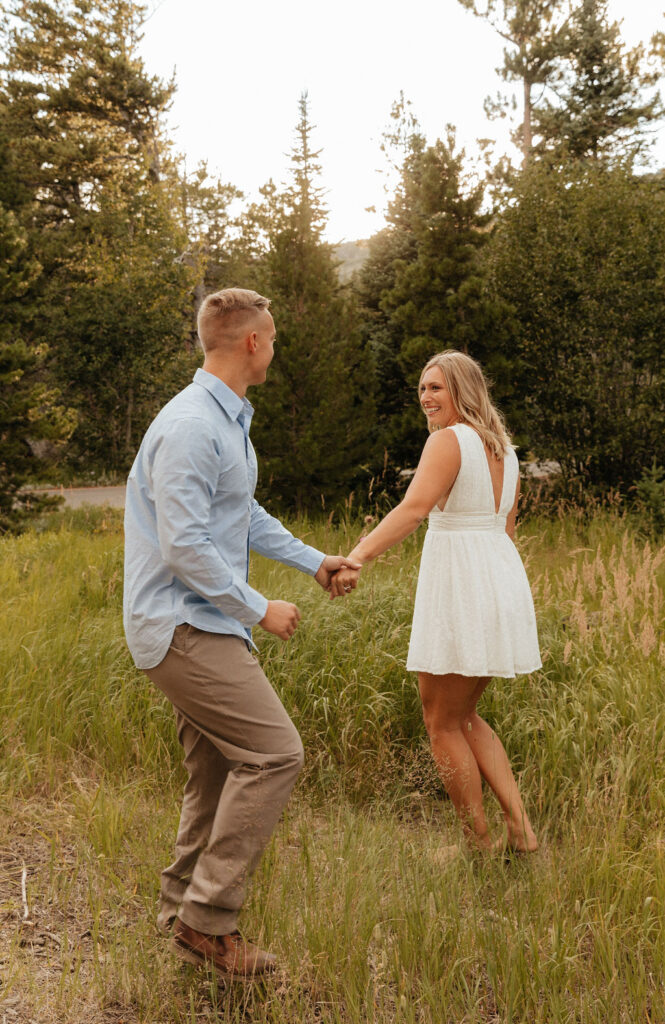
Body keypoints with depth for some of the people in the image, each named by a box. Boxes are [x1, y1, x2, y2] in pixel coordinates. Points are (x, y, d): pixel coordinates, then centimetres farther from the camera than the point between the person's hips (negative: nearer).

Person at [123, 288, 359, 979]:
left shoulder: (230, 421, 16)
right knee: (273, 752, -14)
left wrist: (313, 561, 31)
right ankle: (208, 918, -5)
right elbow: (184, 545, -22)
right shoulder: (190, 427, -18)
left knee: (218, 773, 13)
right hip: (182, 625, -10)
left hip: (205, 624, 10)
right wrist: (259, 610, -15)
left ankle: (184, 913, 24)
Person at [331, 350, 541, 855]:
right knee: (465, 716, 21)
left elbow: (413, 508, -28)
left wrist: (357, 557, -37)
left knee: (442, 723, 7)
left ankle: (480, 843, 15)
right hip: (502, 580, 9)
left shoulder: (449, 440, -12)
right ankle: (519, 827, 15)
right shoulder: (503, 449, 14)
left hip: (459, 586, -8)